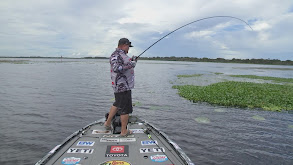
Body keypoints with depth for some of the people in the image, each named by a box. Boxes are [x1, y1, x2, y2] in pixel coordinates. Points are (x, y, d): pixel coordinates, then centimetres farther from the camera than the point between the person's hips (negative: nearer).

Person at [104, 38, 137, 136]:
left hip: (124, 85, 11)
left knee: (117, 104, 24)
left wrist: (132, 61, 16)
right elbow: (116, 68, -29)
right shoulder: (116, 55, -14)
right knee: (126, 109, -2)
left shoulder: (122, 54, 18)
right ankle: (124, 131, 10)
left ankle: (107, 123, 37)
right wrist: (130, 65, -25)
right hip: (122, 86, -11)